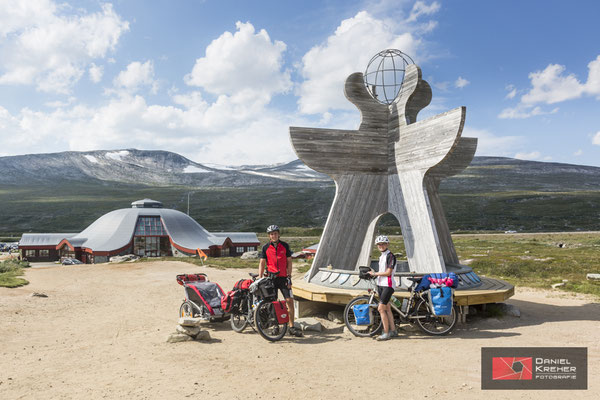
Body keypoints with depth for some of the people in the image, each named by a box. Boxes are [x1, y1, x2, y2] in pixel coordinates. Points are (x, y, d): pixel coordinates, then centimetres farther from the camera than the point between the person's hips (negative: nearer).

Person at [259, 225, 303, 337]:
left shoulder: (285, 246, 4)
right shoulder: (266, 248, 4)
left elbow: (289, 261, 5)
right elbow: (262, 263, 3)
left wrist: (289, 276, -3)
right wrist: (260, 278, -7)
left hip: (283, 277, 0)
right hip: (271, 278, 0)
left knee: (290, 300, -8)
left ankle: (291, 327, -2)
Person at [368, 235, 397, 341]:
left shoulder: (390, 256, -12)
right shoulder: (381, 256, 16)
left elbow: (388, 272, -18)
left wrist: (375, 273, -11)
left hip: (388, 285, -9)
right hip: (380, 284, 9)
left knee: (381, 308, -11)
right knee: (387, 308, 12)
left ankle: (386, 333, -4)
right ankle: (393, 330, 21)